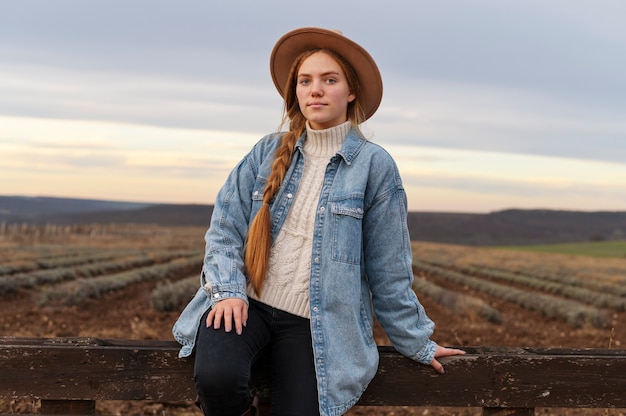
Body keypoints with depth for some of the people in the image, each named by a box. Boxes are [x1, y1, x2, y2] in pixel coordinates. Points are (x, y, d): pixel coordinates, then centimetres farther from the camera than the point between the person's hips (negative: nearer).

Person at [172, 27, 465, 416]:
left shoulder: (374, 165, -1)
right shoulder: (269, 152, 7)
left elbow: (388, 270, 4)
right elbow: (225, 228, 5)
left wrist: (417, 343, 8)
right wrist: (228, 288, -12)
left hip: (315, 325, -1)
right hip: (246, 305, 1)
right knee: (216, 377, -28)